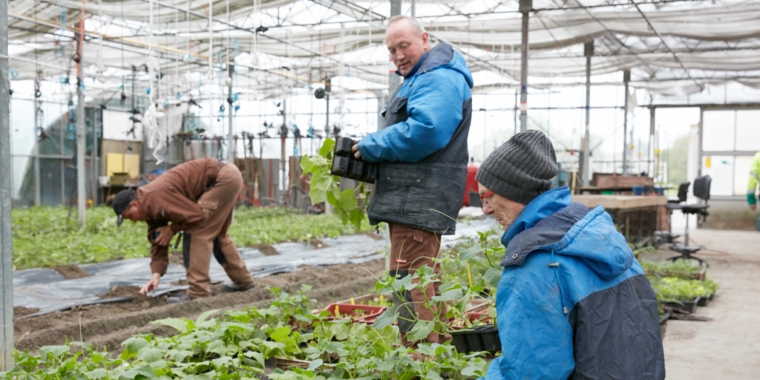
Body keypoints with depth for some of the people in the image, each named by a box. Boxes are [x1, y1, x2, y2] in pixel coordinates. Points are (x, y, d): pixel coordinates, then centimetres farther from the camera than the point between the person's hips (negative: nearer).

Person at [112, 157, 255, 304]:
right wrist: (156, 274, 4)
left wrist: (172, 229, -7)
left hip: (224, 178, -10)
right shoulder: (150, 207, 10)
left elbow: (195, 215, -23)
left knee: (197, 233, -10)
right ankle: (243, 280, 34)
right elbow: (158, 242, 13)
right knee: (217, 234, 22)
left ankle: (198, 291, -9)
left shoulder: (156, 198, -22)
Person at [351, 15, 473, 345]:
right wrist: (372, 149, 11)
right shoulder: (419, 79, 24)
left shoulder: (440, 79, -12)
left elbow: (423, 132, -27)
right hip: (413, 201, 11)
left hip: (419, 202, -11)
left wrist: (371, 146, -15)